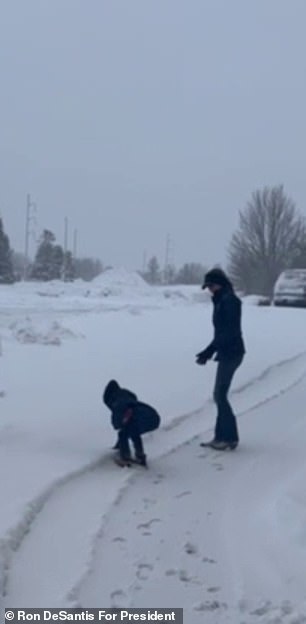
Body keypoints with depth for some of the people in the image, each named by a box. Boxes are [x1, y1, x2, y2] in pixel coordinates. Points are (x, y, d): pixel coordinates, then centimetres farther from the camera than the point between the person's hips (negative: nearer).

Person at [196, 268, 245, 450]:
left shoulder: (229, 300, -14)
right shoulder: (222, 300, 16)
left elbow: (229, 331, -21)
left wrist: (209, 352, -21)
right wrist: (209, 351, 12)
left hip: (231, 353, -10)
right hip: (227, 353, 10)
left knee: (220, 395, -7)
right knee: (220, 395, 11)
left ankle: (230, 437, -1)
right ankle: (222, 436, 17)